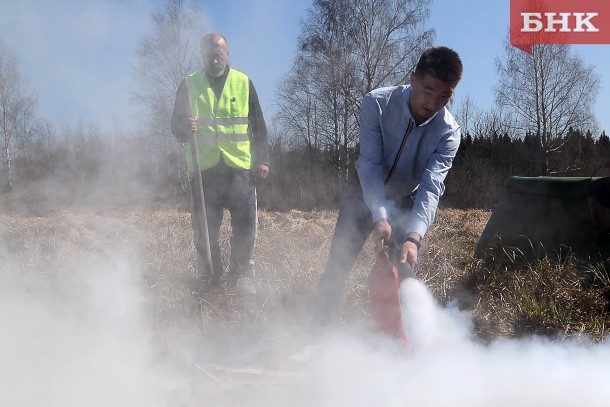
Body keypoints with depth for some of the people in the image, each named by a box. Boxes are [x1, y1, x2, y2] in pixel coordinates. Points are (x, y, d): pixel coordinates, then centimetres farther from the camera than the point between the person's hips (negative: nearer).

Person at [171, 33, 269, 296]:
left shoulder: (243, 83, 9)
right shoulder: (189, 85, 7)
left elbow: (258, 126, 11)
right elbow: (176, 126, 6)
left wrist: (262, 160, 4)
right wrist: (184, 127, -18)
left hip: (240, 167, 0)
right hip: (204, 168, 0)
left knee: (245, 225, -4)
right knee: (204, 228, 4)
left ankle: (241, 275, 10)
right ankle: (210, 275, 20)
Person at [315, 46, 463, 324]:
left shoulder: (449, 133, -25)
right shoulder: (377, 103, -27)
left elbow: (431, 186, -33)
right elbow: (370, 164, -30)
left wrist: (414, 237, -48)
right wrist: (380, 217, -42)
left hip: (405, 201, 0)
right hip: (365, 194, 0)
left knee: (405, 274, -6)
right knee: (336, 267, -1)